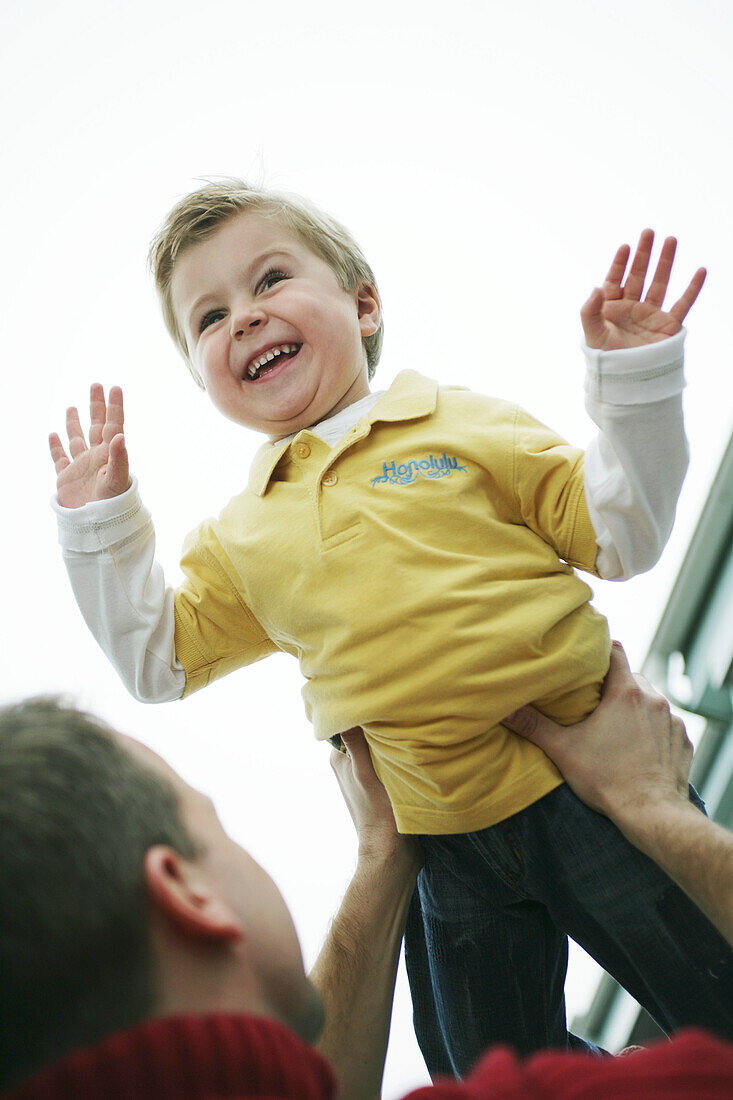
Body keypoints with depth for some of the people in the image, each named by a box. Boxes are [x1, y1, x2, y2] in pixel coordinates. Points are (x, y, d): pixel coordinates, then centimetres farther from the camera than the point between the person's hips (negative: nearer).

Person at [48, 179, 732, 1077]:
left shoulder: (463, 425, -1)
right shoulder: (243, 539, 9)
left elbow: (619, 535, 0)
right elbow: (155, 658, 13)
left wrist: (633, 378, -11)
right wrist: (98, 523, 7)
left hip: (591, 779, -3)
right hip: (444, 856, 3)